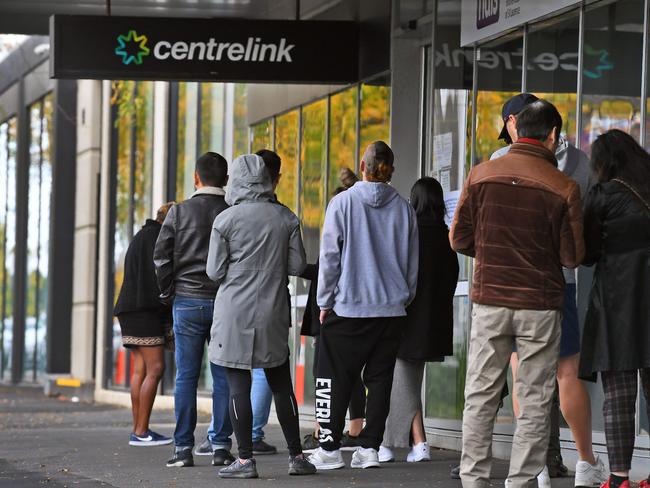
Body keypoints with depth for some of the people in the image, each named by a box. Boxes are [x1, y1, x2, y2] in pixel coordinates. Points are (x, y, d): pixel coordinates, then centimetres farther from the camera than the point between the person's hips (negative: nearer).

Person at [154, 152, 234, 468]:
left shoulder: (179, 212, -1)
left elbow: (161, 256, -2)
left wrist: (168, 294, 8)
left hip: (187, 302, 0)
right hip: (225, 303, 0)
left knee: (186, 376, 2)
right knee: (223, 376, 4)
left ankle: (183, 448, 0)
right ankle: (221, 447, 3)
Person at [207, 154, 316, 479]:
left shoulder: (225, 220, -7)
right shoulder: (286, 218, 2)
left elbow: (214, 272, -5)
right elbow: (297, 266, 3)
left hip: (235, 312, -3)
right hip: (273, 313, 3)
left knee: (238, 387, 0)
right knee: (281, 385, 12)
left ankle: (245, 459, -2)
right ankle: (296, 456, 14)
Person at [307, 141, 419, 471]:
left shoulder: (343, 203, -5)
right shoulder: (404, 209, 4)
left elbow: (330, 256, -5)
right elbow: (413, 263, 10)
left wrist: (325, 301, 3)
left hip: (348, 307, -3)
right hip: (392, 308, 3)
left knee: (335, 379, 2)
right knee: (380, 379, 7)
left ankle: (329, 449, -1)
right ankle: (369, 448, 5)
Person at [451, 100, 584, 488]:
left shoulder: (482, 175, -4)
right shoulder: (564, 188, -10)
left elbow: (460, 239, 0)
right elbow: (573, 257, -5)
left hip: (489, 301, 2)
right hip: (540, 306, -2)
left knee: (481, 396, 10)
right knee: (534, 403, 7)